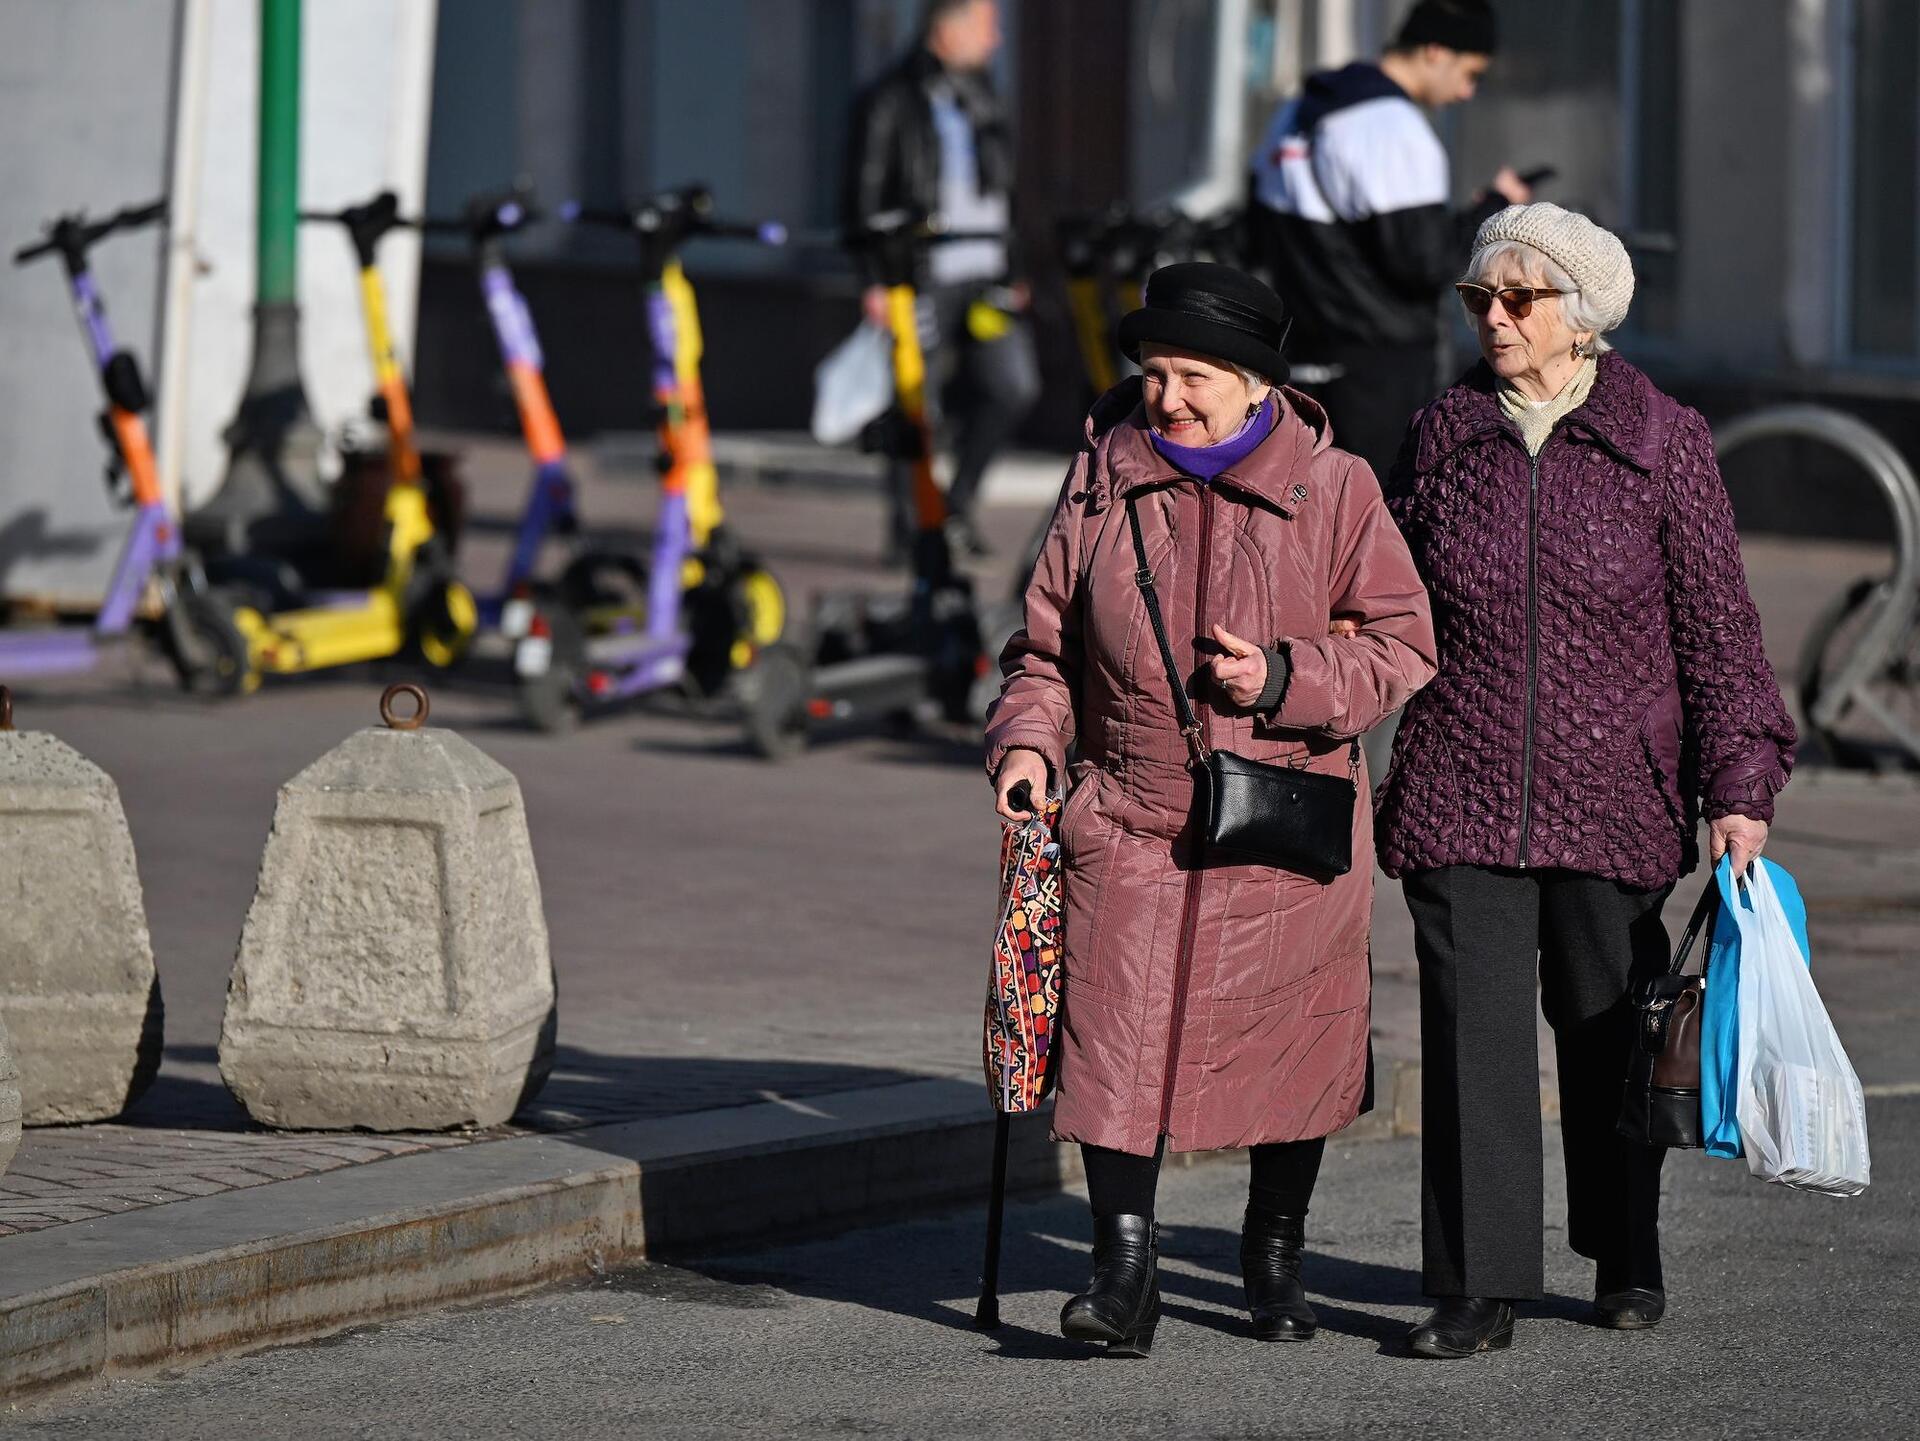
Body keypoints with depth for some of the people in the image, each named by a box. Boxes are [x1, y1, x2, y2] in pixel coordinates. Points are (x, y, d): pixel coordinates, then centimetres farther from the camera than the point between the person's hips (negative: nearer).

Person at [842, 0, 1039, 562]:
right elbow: (864, 196, -6)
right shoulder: (888, 104, -5)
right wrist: (874, 280, -12)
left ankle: (959, 499, 12)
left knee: (1014, 386, -6)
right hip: (922, 278, -6)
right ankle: (906, 527, 10)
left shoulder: (980, 95, 14)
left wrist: (1010, 272, 19)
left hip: (984, 275, 6)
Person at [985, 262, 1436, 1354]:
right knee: (1120, 1039, -12)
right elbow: (1049, 641, 12)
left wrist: (1283, 679, -16)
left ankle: (1276, 1254, 30)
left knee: (1291, 1044, 10)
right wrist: (1028, 740, -6)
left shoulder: (1335, 490, -3)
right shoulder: (1103, 483, 5)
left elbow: (1402, 649, -2)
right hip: (1132, 822, 1)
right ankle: (1125, 1270, -10)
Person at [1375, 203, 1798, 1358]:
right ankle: (1482, 1286, 0)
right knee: (1473, 1035, -5)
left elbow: (1717, 624, -1)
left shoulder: (1664, 442, -2)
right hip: (1460, 796, 1)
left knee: (1609, 1034, 11)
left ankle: (1628, 1260, 29)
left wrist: (1740, 785, -6)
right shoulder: (1443, 437, 5)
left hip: (1614, 797, -1)